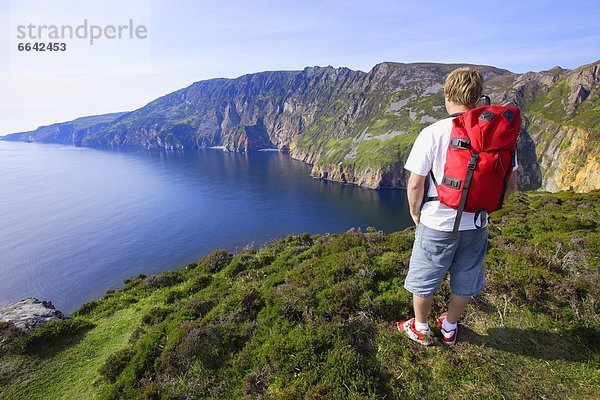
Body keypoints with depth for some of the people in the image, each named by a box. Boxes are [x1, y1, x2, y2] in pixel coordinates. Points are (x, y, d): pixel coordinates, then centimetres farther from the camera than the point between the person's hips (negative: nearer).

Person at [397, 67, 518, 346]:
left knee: (423, 280, 18)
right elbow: (510, 183, 2)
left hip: (437, 224, -4)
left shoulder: (433, 133, -18)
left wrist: (415, 212, 1)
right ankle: (450, 328, 45)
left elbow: (415, 183, -16)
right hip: (477, 225, 5)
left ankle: (421, 329, 39)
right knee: (464, 282, 24)